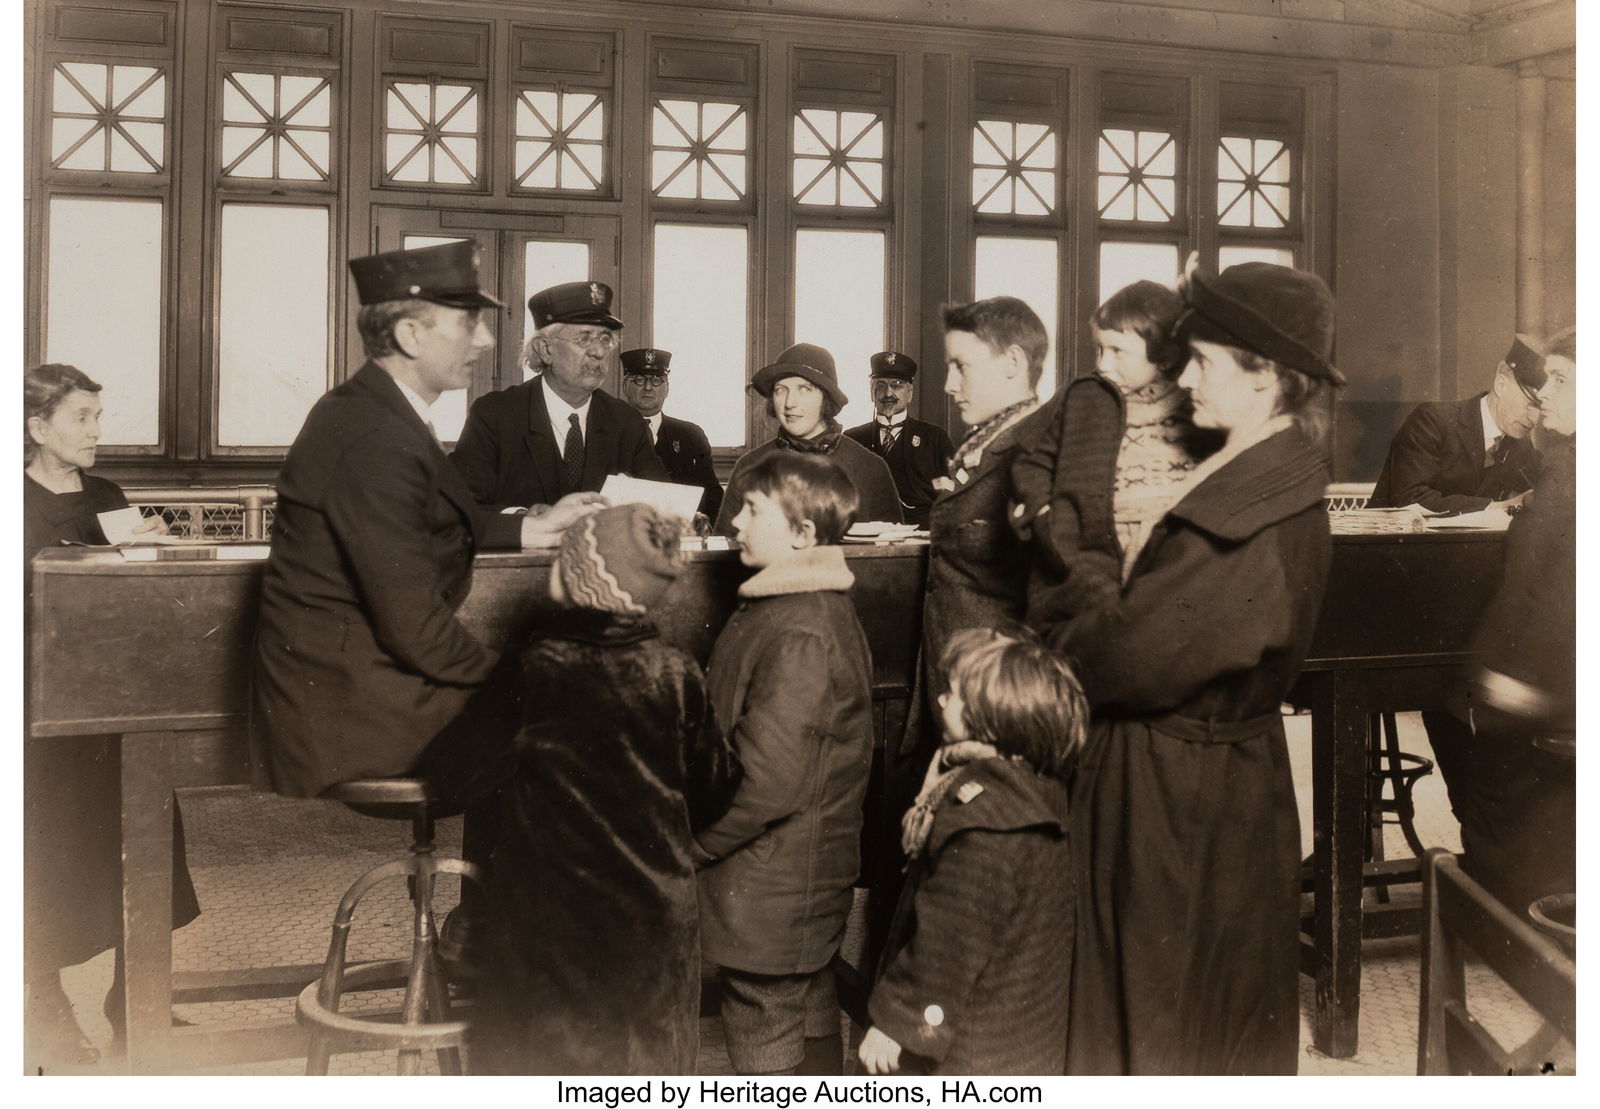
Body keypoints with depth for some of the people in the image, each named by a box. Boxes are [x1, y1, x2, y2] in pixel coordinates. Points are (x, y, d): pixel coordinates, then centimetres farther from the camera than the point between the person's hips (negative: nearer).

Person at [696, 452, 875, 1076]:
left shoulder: (799, 633, -24)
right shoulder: (818, 608, 9)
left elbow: (767, 780, -26)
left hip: (769, 895, -10)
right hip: (811, 877, 10)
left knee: (770, 1056, 4)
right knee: (811, 1033, 22)